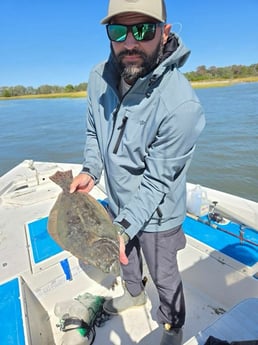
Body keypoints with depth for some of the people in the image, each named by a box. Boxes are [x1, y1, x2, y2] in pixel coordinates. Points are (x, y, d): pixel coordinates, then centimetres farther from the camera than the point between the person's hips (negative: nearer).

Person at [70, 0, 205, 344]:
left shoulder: (181, 105, -31)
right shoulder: (99, 77, -12)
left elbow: (156, 180, -25)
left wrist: (125, 226, -29)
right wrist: (90, 170, -12)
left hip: (155, 214, -6)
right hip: (118, 203, 6)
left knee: (165, 277, 19)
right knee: (125, 256, 31)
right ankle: (134, 294, 66)